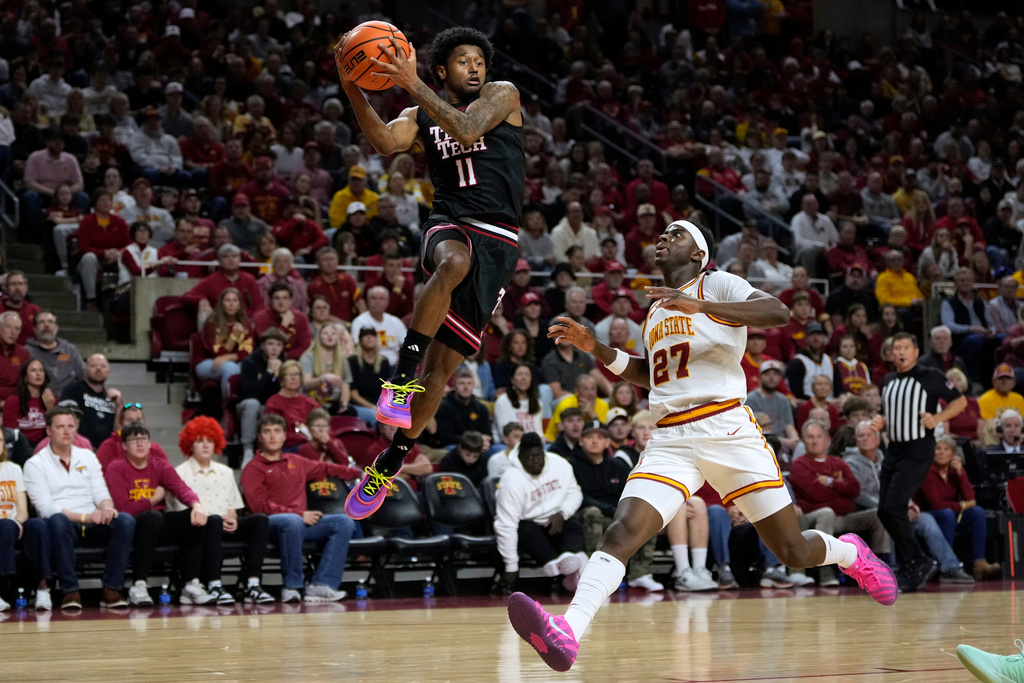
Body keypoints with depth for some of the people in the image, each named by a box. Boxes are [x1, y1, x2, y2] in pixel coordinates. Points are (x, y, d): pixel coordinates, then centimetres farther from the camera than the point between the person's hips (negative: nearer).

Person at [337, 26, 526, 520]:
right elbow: (385, 143, -9)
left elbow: (466, 129, -13)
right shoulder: (420, 116, 14)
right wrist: (353, 90, -22)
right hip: (450, 225, 0)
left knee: (440, 368, -3)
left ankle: (388, 465, 9)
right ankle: (402, 373, -40)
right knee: (454, 262, -42)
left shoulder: (502, 95, 8)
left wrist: (413, 84, -19)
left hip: (498, 242, 0)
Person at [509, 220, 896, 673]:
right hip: (670, 440, 5)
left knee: (793, 552, 2)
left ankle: (849, 552, 37)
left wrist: (701, 307, -27)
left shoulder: (716, 284, 1)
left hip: (726, 431, -5)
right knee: (621, 533, -21)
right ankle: (567, 633, -39)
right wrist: (596, 349, 21)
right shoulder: (657, 307, 22)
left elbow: (778, 313, -17)